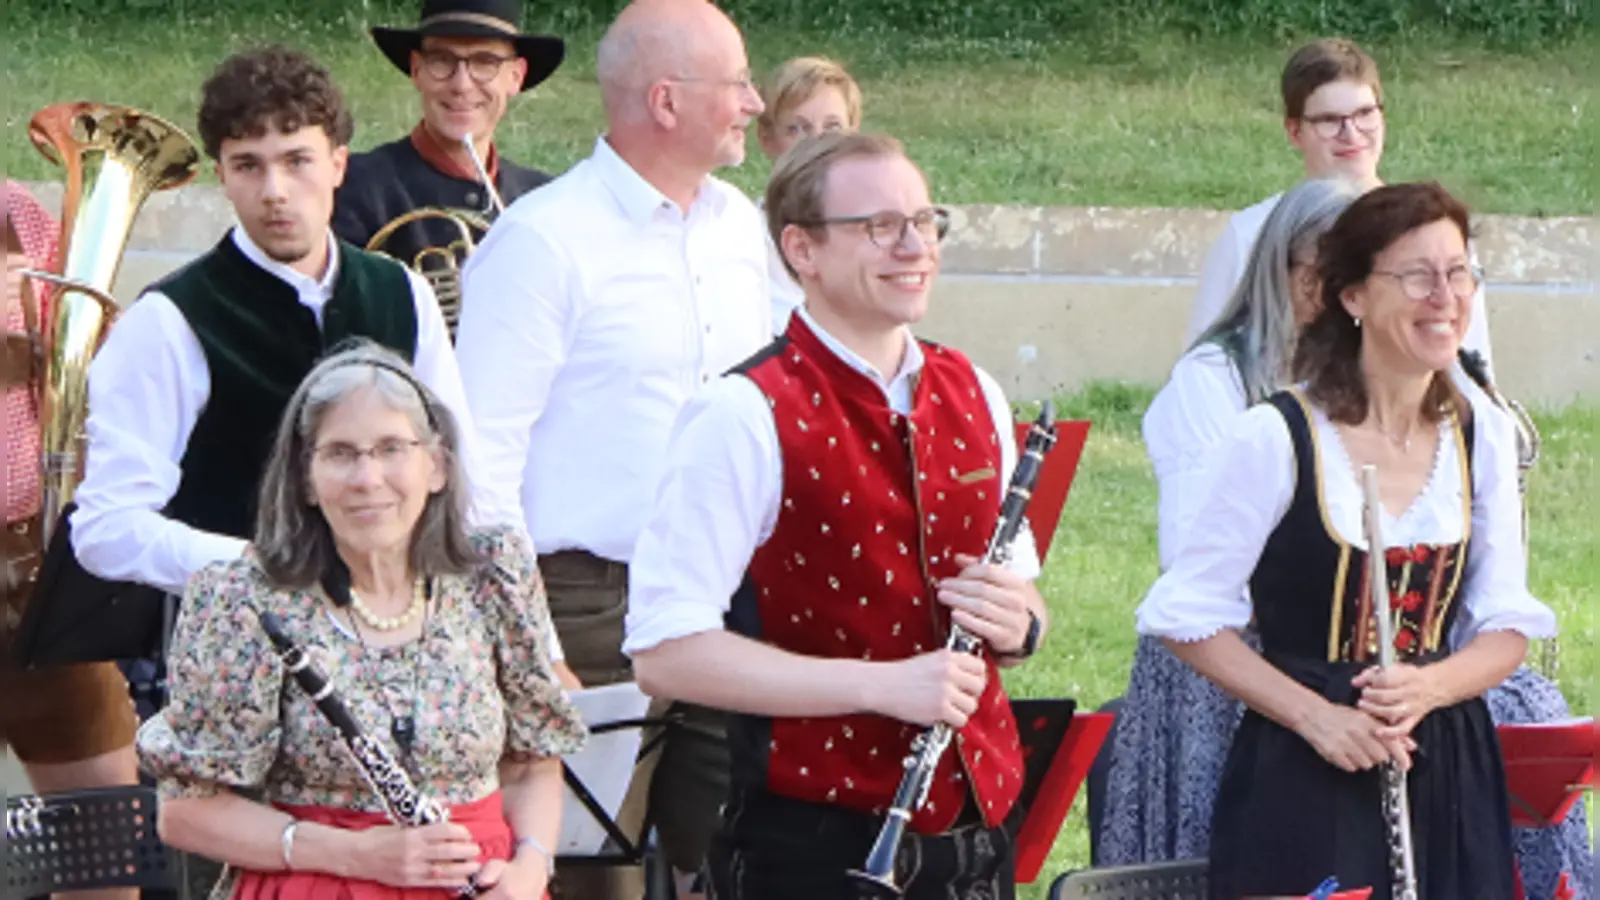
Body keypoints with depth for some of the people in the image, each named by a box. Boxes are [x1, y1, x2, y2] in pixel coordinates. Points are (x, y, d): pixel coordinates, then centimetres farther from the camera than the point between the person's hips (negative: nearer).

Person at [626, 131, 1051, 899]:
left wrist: (1015, 623, -3)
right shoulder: (745, 419, -11)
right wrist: (880, 685, -21)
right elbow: (664, 654, -18)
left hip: (973, 833, 6)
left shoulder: (972, 398, 11)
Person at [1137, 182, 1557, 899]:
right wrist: (1314, 715, -16)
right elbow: (1191, 619, -6)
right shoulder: (1274, 439, -10)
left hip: (1448, 785, 4)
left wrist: (1430, 688, -13)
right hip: (1302, 786, -4)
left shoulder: (1484, 439, 5)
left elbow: (1506, 626, 8)